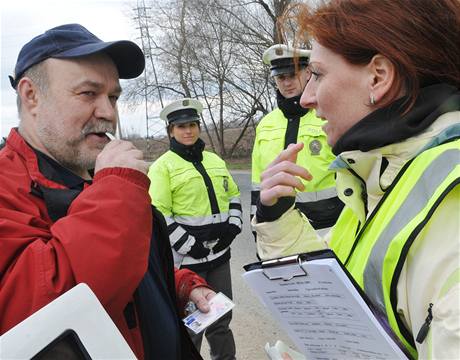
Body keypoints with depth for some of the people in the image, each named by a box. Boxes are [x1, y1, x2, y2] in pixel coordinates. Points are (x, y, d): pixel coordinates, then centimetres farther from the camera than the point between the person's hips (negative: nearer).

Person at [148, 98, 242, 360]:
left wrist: (233, 226, 3)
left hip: (219, 252, 6)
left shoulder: (215, 160, 12)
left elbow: (233, 195, 19)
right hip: (186, 257, -6)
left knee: (222, 315, 19)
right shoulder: (163, 166, -7)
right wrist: (189, 245, -16)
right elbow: (158, 215, -14)